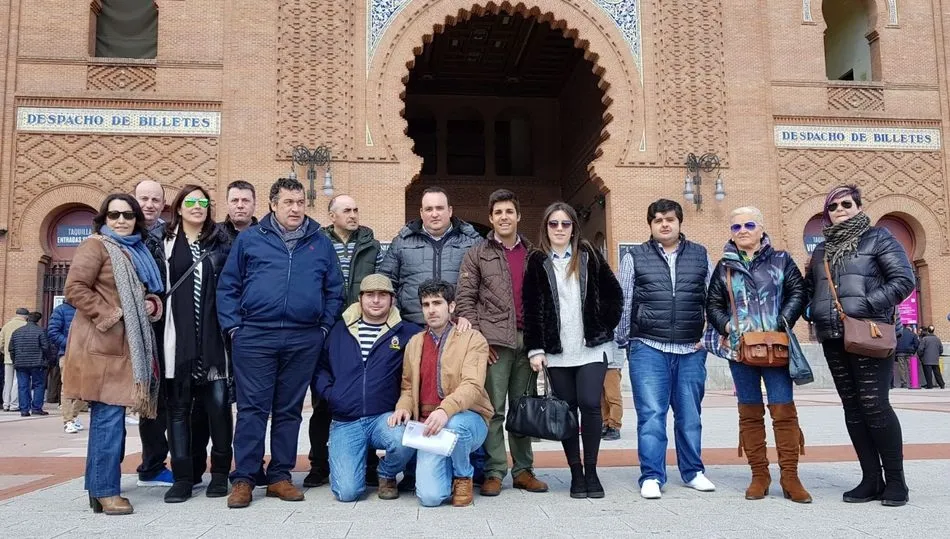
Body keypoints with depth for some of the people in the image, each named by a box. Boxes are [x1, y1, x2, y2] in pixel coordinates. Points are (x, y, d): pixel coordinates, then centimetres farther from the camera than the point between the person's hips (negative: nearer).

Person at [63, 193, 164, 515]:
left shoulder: (138, 251, 19)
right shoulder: (95, 246, -4)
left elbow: (150, 293, 27)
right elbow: (75, 288, -14)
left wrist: (152, 305, 5)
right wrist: (109, 314, -16)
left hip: (129, 345, 8)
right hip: (102, 343, -8)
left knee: (110, 416, 11)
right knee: (109, 415, -10)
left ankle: (99, 488, 18)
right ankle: (105, 491, -3)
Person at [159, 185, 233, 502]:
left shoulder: (220, 241, 11)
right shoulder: (166, 243, 11)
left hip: (212, 335, 0)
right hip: (179, 336, 1)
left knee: (217, 401, -2)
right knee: (179, 405, 3)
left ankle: (219, 473, 9)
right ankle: (183, 476, 9)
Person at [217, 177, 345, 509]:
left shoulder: (320, 244, 11)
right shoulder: (249, 240, 7)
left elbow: (334, 290, 14)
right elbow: (228, 286, 7)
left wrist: (324, 327, 6)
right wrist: (233, 326, -1)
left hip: (304, 340, 2)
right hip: (254, 337, -1)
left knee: (289, 409, 8)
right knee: (252, 408, 0)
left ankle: (280, 475, 18)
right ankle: (243, 478, 9)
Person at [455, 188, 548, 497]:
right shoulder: (477, 255, 7)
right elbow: (464, 299, 1)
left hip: (526, 341, 3)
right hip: (493, 342, -3)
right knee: (493, 409, -1)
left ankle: (523, 470, 18)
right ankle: (494, 472, 7)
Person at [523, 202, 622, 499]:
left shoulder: (589, 256, 6)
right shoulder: (537, 261, 4)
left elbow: (613, 292, 10)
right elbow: (530, 308, 1)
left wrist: (607, 326, 2)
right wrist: (535, 349, -4)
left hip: (592, 347, 0)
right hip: (556, 350, 1)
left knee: (589, 405, -9)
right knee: (567, 409, 4)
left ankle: (591, 471, 6)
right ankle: (576, 473, 14)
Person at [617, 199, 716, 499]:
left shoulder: (700, 255, 11)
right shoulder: (635, 258, 6)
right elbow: (623, 303, 7)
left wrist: (708, 336, 5)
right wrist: (624, 341, 6)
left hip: (691, 350, 2)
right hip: (648, 349, -2)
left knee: (690, 415, 10)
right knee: (651, 414, -4)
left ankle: (693, 472, 24)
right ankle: (652, 477, 5)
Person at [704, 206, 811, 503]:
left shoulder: (781, 261, 8)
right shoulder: (724, 267, 11)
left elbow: (798, 293, 2)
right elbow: (713, 305, 10)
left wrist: (782, 324, -10)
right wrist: (726, 326, -7)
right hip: (741, 348, 2)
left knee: (784, 410, -4)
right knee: (749, 412, 6)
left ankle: (790, 477, 5)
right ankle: (759, 475, 14)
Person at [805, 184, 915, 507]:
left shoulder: (877, 237, 3)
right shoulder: (821, 250, 19)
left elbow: (904, 279, -6)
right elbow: (810, 289, 25)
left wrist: (867, 305, -16)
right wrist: (815, 314, 6)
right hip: (833, 339, 6)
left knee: (874, 405, -9)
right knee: (852, 408, 6)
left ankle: (895, 480, 3)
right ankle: (871, 479, 13)